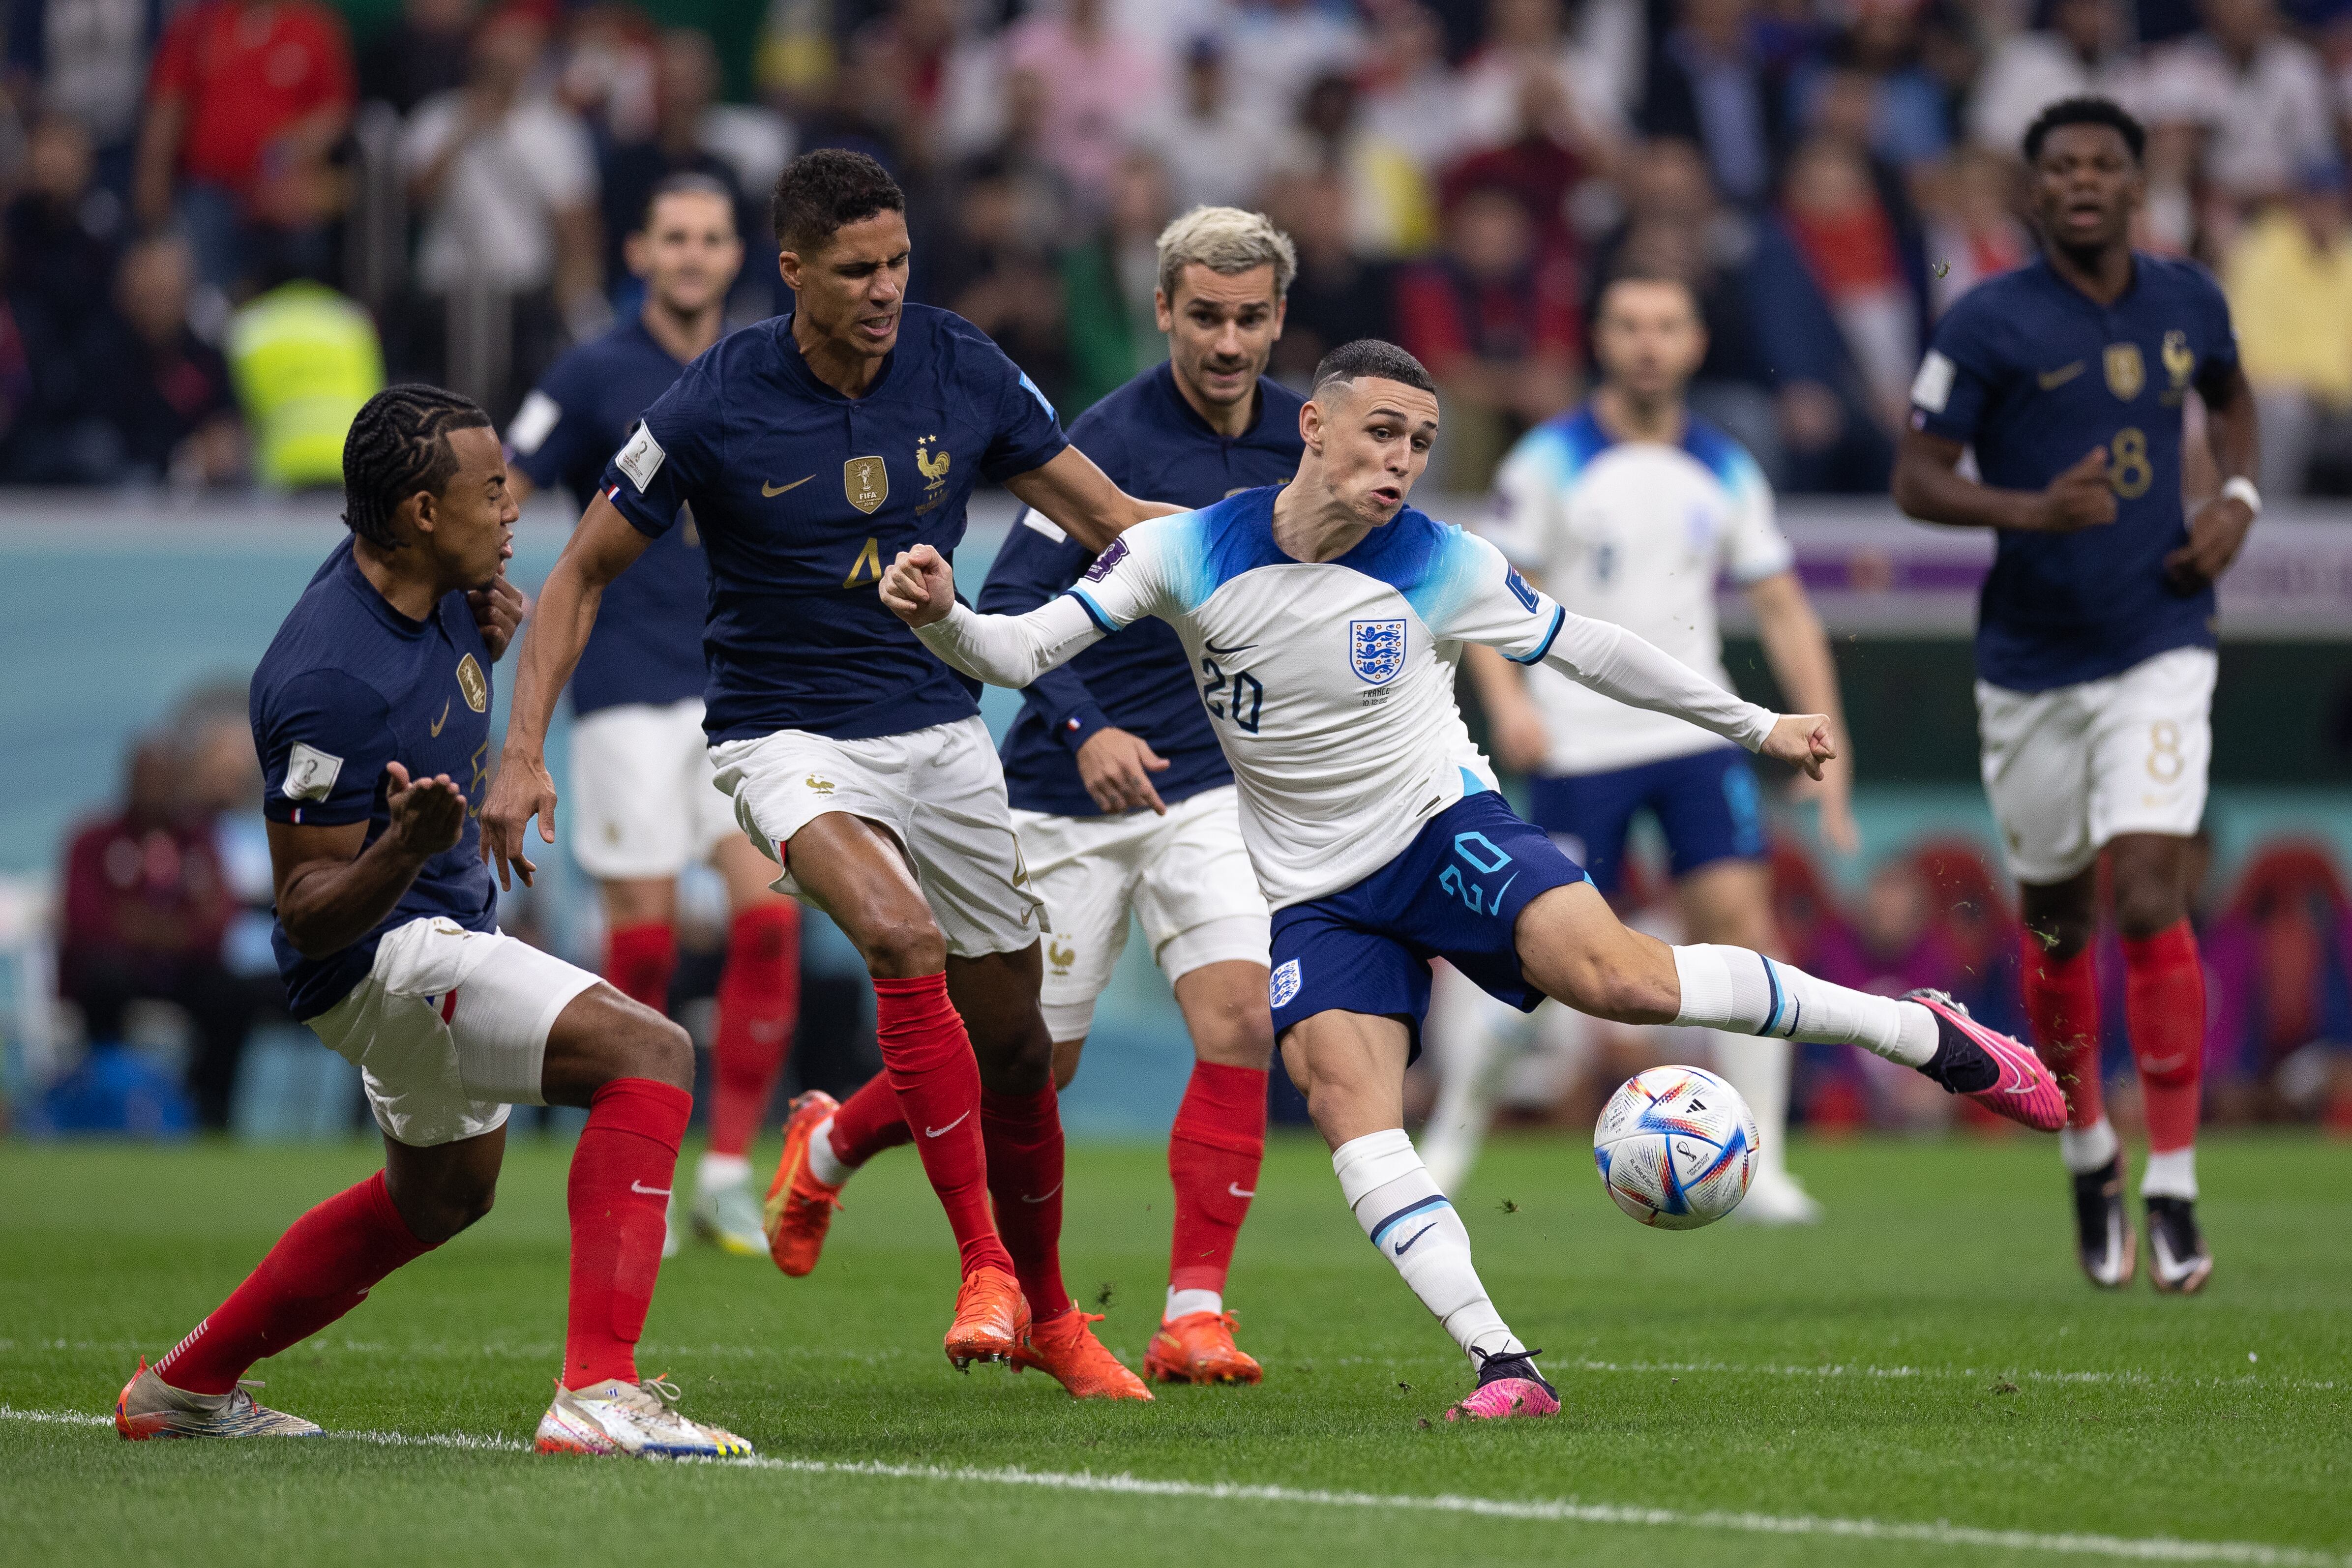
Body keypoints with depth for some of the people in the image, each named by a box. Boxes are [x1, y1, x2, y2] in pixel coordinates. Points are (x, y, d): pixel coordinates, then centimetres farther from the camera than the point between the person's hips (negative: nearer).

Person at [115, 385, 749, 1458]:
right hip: (379, 957, -11)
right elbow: (308, 915, -24)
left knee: (442, 1193, 31)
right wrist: (404, 850, -43)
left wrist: (487, 630, 2)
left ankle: (185, 1384, 43)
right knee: (648, 1053, -27)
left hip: (451, 930, 11)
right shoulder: (330, 683, -30)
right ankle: (598, 1393, -34)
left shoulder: (431, 581, -3)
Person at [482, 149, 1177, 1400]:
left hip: (939, 729, 4)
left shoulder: (962, 370, -5)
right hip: (788, 738, -4)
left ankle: (1045, 1311, 30)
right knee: (903, 937, -32)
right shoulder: (718, 406, -14)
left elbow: (1109, 518, 6)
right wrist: (524, 754, -11)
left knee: (1012, 1040, 8)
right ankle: (983, 1261, -24)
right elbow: (583, 572, -4)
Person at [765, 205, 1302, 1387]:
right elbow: (1007, 607, -22)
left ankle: (1194, 1313, -11)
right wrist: (1085, 728, -35)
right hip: (1072, 796, -4)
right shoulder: (1111, 440, -18)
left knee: (1239, 1021, -16)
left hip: (1210, 785, 4)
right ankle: (829, 1146, 36)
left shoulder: (1294, 436, 1)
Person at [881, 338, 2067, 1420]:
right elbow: (1021, 652, -7)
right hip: (1317, 897, 2)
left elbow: (1591, 653, 7)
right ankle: (1501, 1366, -25)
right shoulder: (1189, 551, -6)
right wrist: (940, 616, -28)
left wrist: (1757, 727, 12)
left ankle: (1928, 1036, -11)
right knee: (1343, 1098, -23)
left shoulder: (1443, 568, -6)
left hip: (1446, 832, -2)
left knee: (1613, 974, -27)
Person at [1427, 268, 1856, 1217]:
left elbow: (1782, 610, 11)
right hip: (1580, 744, -3)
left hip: (1696, 733, 3)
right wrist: (1507, 700, -19)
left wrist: (1826, 739, 4)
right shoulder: (1551, 461, -3)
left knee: (1742, 922, -11)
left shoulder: (1726, 473, 8)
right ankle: (1454, 1128, 18)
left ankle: (1759, 1168, -7)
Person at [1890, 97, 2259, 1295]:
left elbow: (2230, 398, 24)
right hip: (2030, 665, 0)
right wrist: (2032, 509, -26)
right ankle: (2087, 1153, 33)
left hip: (2159, 648, 0)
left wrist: (2237, 499, 5)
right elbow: (1916, 480, -8)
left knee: (2149, 896, -14)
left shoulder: (2188, 303, 2)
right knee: (2057, 917, 10)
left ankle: (2172, 1186, -10)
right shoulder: (1988, 325, -9)